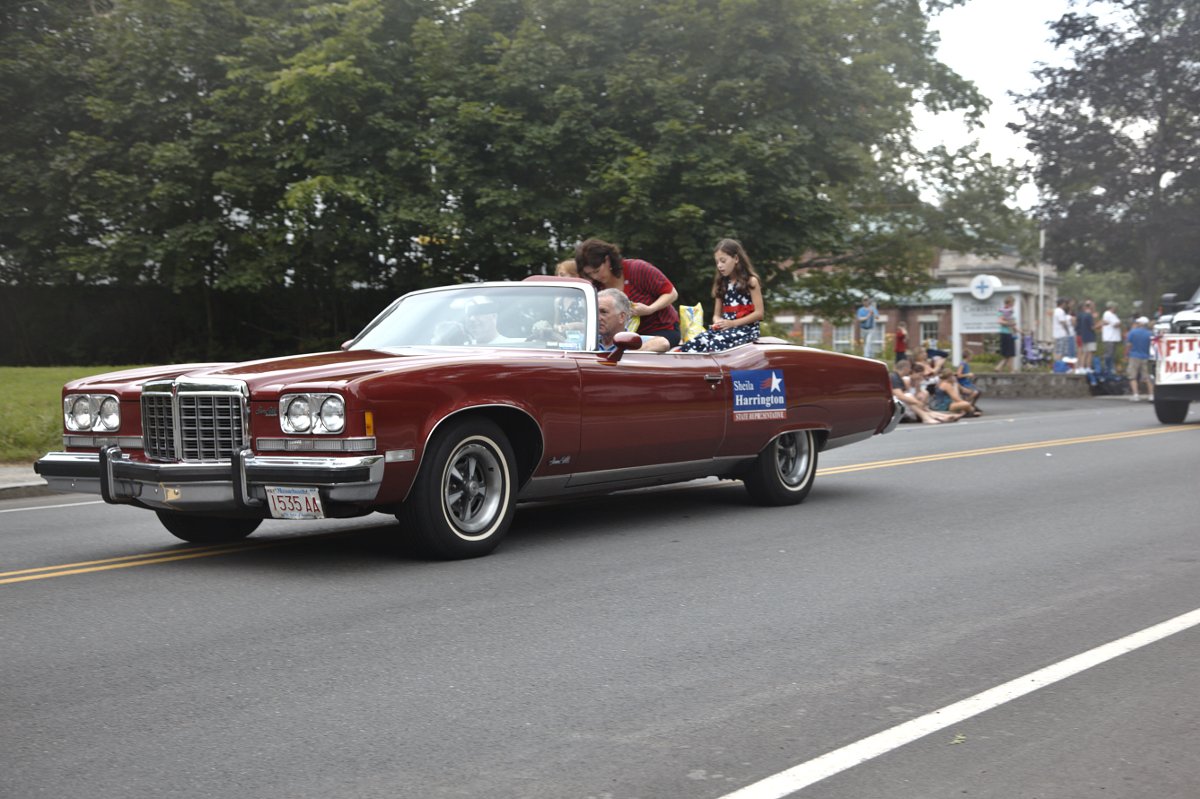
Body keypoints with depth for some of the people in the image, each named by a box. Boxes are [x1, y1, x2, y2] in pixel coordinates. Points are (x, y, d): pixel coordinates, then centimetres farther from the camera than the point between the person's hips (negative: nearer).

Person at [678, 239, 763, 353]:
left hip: (746, 328, -5)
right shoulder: (722, 284, 18)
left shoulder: (751, 281, 2)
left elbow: (759, 313, -5)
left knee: (715, 343, -37)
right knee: (695, 342, -27)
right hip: (725, 328, 5)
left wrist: (732, 323, -14)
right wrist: (718, 322, -7)